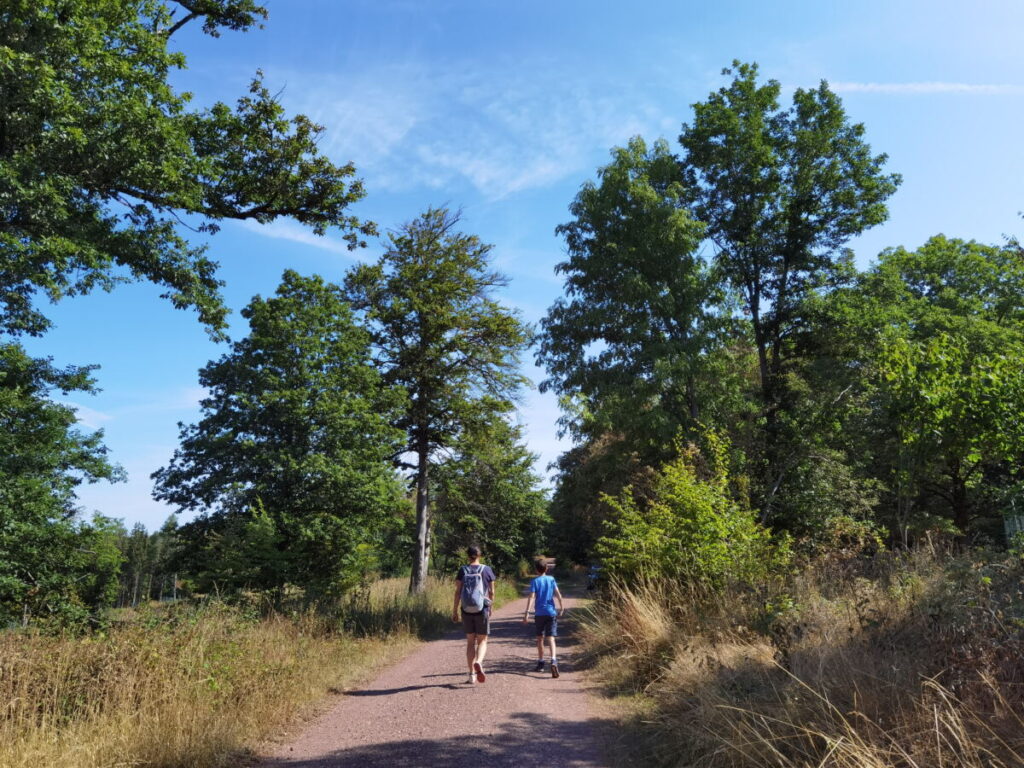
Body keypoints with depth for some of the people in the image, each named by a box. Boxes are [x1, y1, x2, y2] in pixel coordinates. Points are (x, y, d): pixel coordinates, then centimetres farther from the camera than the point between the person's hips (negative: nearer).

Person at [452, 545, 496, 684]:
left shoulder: (463, 570, -1)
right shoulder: (486, 570, -2)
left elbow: (458, 592, -4)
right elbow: (491, 592, 2)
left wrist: (454, 610, 2)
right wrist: (490, 606, 18)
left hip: (467, 610, 1)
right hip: (482, 610, -1)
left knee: (470, 642, 13)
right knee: (482, 641, 10)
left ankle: (472, 675, 12)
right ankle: (478, 662, -19)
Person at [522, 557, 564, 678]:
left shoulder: (535, 581, -3)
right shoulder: (551, 579, 4)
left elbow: (531, 597, -12)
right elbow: (558, 594, -1)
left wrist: (527, 613, -14)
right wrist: (561, 608, 9)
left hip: (539, 613, -1)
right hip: (551, 612, 1)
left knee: (540, 638, 14)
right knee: (551, 638, -4)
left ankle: (541, 663, 22)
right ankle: (553, 660, -26)